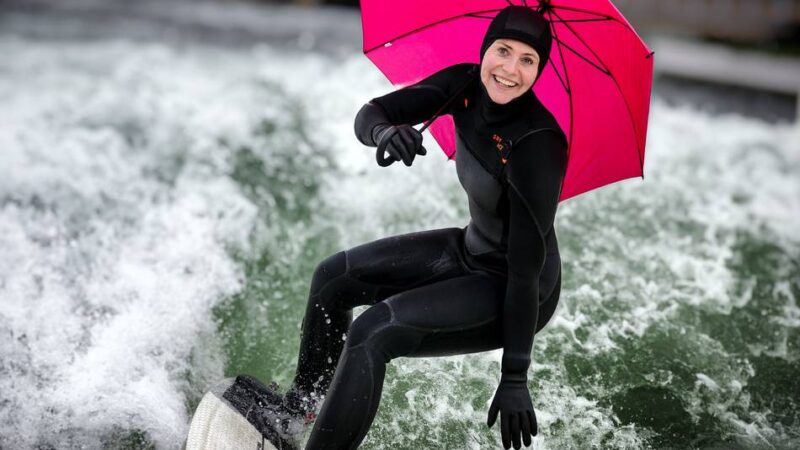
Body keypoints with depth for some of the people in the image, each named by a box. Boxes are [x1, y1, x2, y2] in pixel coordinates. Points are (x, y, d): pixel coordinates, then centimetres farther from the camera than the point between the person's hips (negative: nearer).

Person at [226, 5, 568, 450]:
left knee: (373, 332, -24)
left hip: (518, 289, -8)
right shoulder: (464, 85, -11)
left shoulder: (536, 145, -31)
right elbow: (370, 113, -14)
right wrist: (384, 131, -40)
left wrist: (515, 379, -26)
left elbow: (526, 267, -29)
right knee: (333, 277, 11)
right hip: (470, 250, 8)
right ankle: (299, 405, 30)